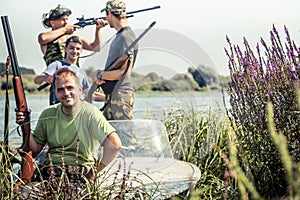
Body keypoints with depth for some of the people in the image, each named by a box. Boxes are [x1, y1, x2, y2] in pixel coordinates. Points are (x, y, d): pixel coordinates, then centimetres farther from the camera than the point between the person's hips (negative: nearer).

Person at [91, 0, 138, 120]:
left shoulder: (126, 37, -14)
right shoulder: (119, 36, 18)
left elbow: (124, 73, -19)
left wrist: (100, 75, -8)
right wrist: (101, 75, 1)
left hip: (121, 95, -10)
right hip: (112, 95, 10)